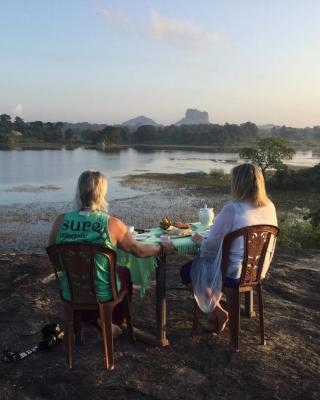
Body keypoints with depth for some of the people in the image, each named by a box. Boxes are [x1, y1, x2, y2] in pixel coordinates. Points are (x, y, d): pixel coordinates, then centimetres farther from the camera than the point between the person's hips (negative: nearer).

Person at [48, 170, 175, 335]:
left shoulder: (61, 220, -13)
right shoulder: (112, 224, -20)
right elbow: (139, 251, -6)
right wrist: (162, 248, 12)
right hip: (102, 294, -2)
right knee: (124, 272, 29)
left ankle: (89, 318, 41)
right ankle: (113, 323, 41)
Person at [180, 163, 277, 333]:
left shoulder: (231, 209, -25)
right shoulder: (270, 207, -5)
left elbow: (211, 247, -20)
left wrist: (199, 240, 2)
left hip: (233, 273, -7)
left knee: (187, 271, 17)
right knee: (201, 263, 31)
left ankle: (217, 311, 12)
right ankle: (215, 310, 29)